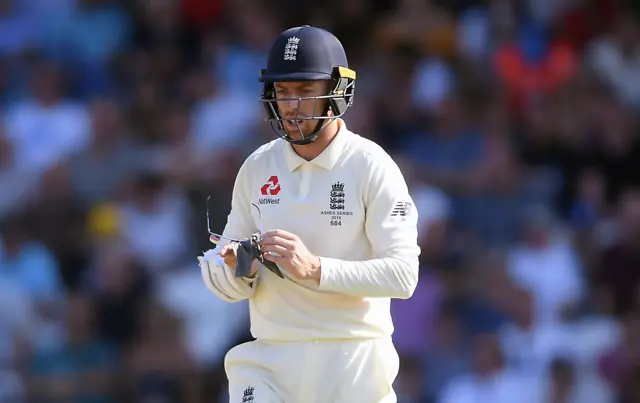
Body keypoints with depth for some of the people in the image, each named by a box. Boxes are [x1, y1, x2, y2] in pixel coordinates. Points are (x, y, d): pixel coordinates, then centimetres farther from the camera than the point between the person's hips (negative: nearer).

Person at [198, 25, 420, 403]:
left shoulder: (372, 167, -7)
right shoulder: (257, 168, 6)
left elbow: (403, 275, -15)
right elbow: (230, 286, 9)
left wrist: (314, 268, -25)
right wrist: (236, 271, -16)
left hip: (354, 362, -3)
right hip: (270, 361, 3)